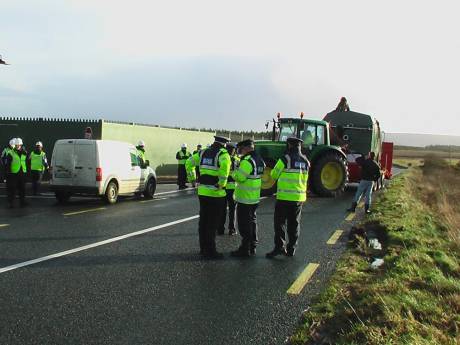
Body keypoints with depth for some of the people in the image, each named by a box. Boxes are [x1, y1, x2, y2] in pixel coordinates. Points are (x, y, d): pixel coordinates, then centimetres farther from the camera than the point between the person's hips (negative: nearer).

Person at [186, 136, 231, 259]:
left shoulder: (203, 153, 12)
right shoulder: (222, 153, -8)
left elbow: (189, 163, 16)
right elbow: (225, 164, -29)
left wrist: (192, 179, 19)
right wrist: (222, 183, -22)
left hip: (202, 192, 6)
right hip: (216, 193, -6)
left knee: (203, 221, 15)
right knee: (212, 224, 0)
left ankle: (203, 248, 25)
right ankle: (210, 251, 5)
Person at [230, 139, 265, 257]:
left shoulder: (247, 160, -20)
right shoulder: (260, 160, 10)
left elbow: (239, 177, -22)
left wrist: (234, 172, -2)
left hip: (244, 198, -9)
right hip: (255, 197, 9)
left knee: (244, 224, -2)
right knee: (252, 222, 17)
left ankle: (245, 249, 3)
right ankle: (252, 247, 25)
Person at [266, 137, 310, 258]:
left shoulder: (286, 159, -11)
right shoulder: (305, 162, 8)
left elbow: (274, 175, -2)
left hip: (285, 196, -6)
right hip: (300, 197, 6)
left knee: (280, 222, 1)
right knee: (294, 223, 12)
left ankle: (279, 246, -6)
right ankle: (291, 249, 16)